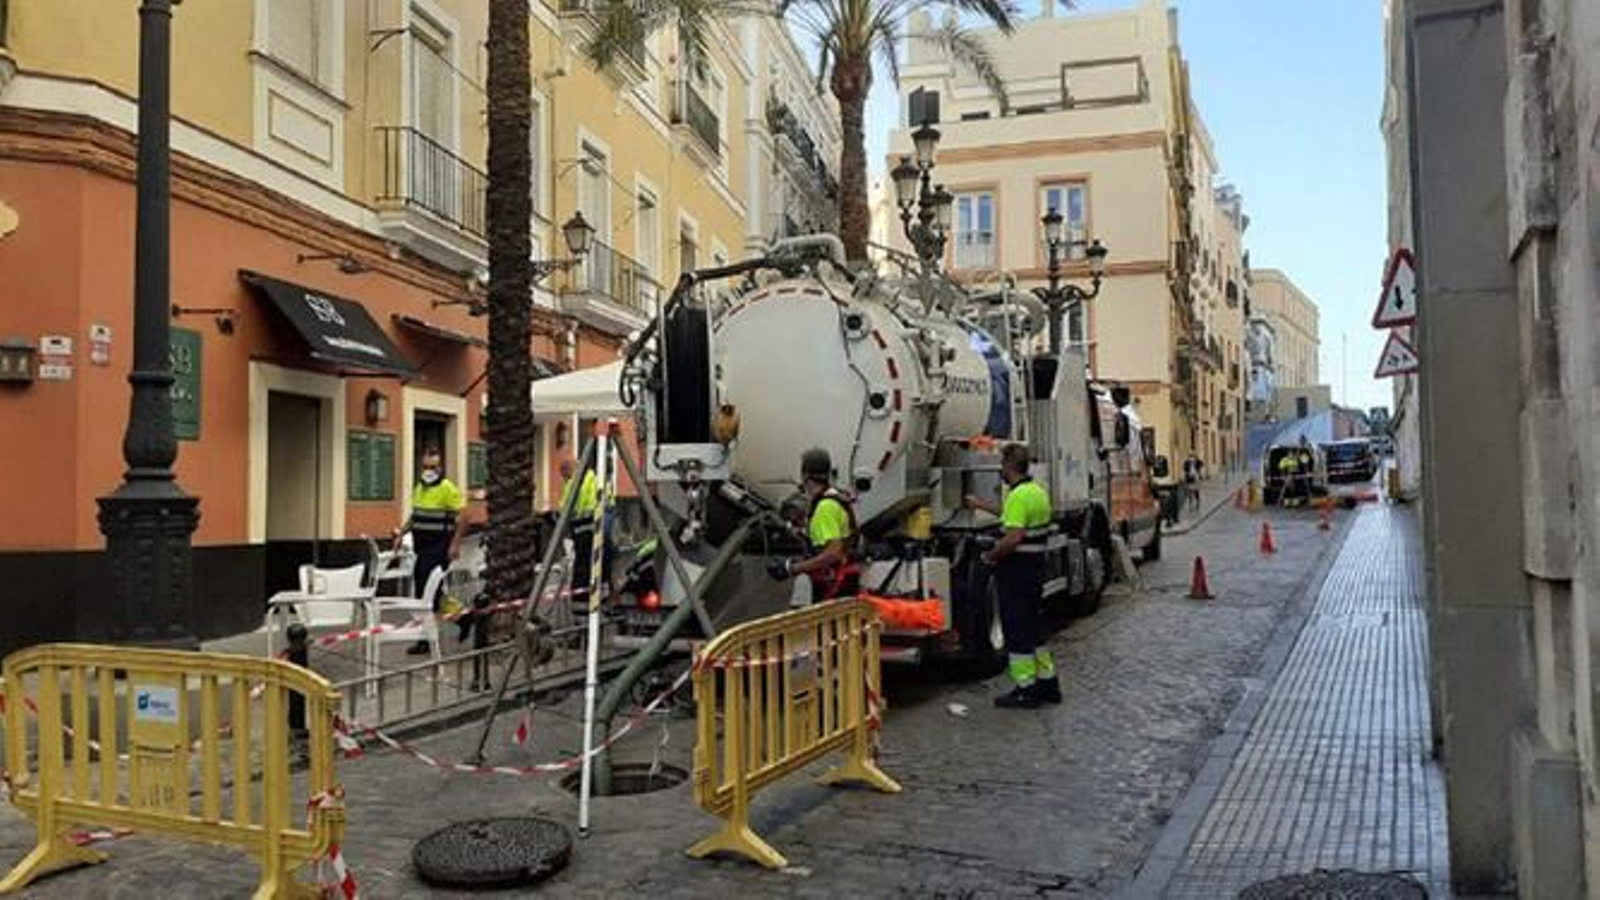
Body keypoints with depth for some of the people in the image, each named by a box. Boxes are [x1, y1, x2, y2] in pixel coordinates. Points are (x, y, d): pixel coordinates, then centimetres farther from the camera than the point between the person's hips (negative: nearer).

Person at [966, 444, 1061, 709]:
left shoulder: (1018, 495, -20)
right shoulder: (1037, 491, 12)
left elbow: (1013, 538, -27)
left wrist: (990, 555, -12)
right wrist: (980, 505, 36)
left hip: (1016, 568, -10)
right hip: (1035, 566, 10)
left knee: (1017, 630, -1)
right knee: (1032, 627, 18)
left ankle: (1026, 690, 4)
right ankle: (1047, 682, 24)